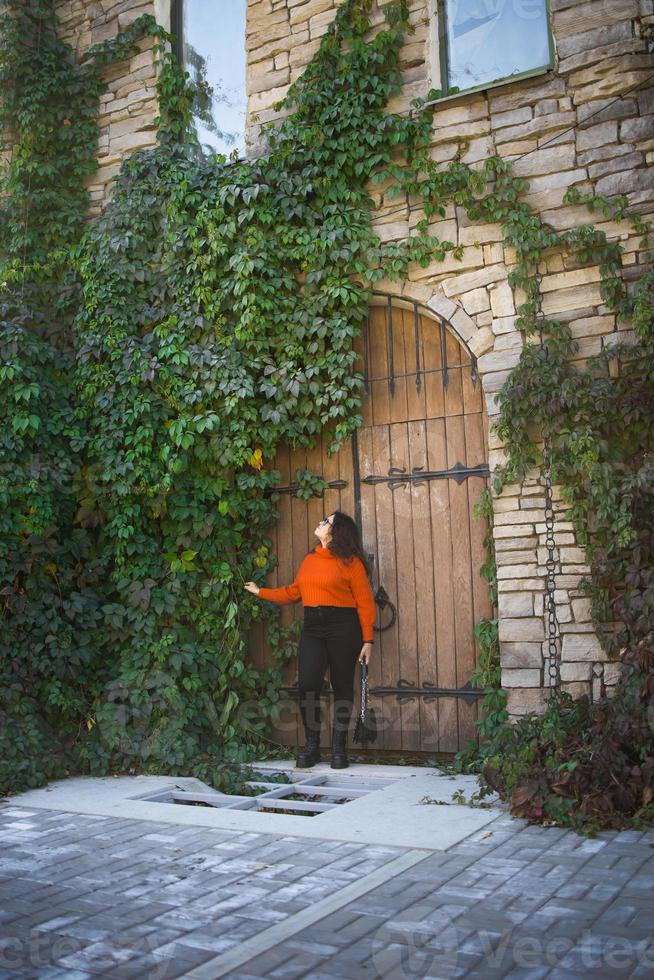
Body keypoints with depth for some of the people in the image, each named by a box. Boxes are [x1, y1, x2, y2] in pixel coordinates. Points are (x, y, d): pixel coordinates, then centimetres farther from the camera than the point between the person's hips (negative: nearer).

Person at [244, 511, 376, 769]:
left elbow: (365, 603, -7)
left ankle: (338, 748, 14)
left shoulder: (351, 563, -5)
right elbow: (293, 592, 22)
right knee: (307, 684, -6)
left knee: (342, 686, 4)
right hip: (312, 627, 5)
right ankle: (311, 747, 9)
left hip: (342, 627, -4)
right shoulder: (309, 560, 13)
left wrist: (367, 640, -11)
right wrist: (261, 592, 25)